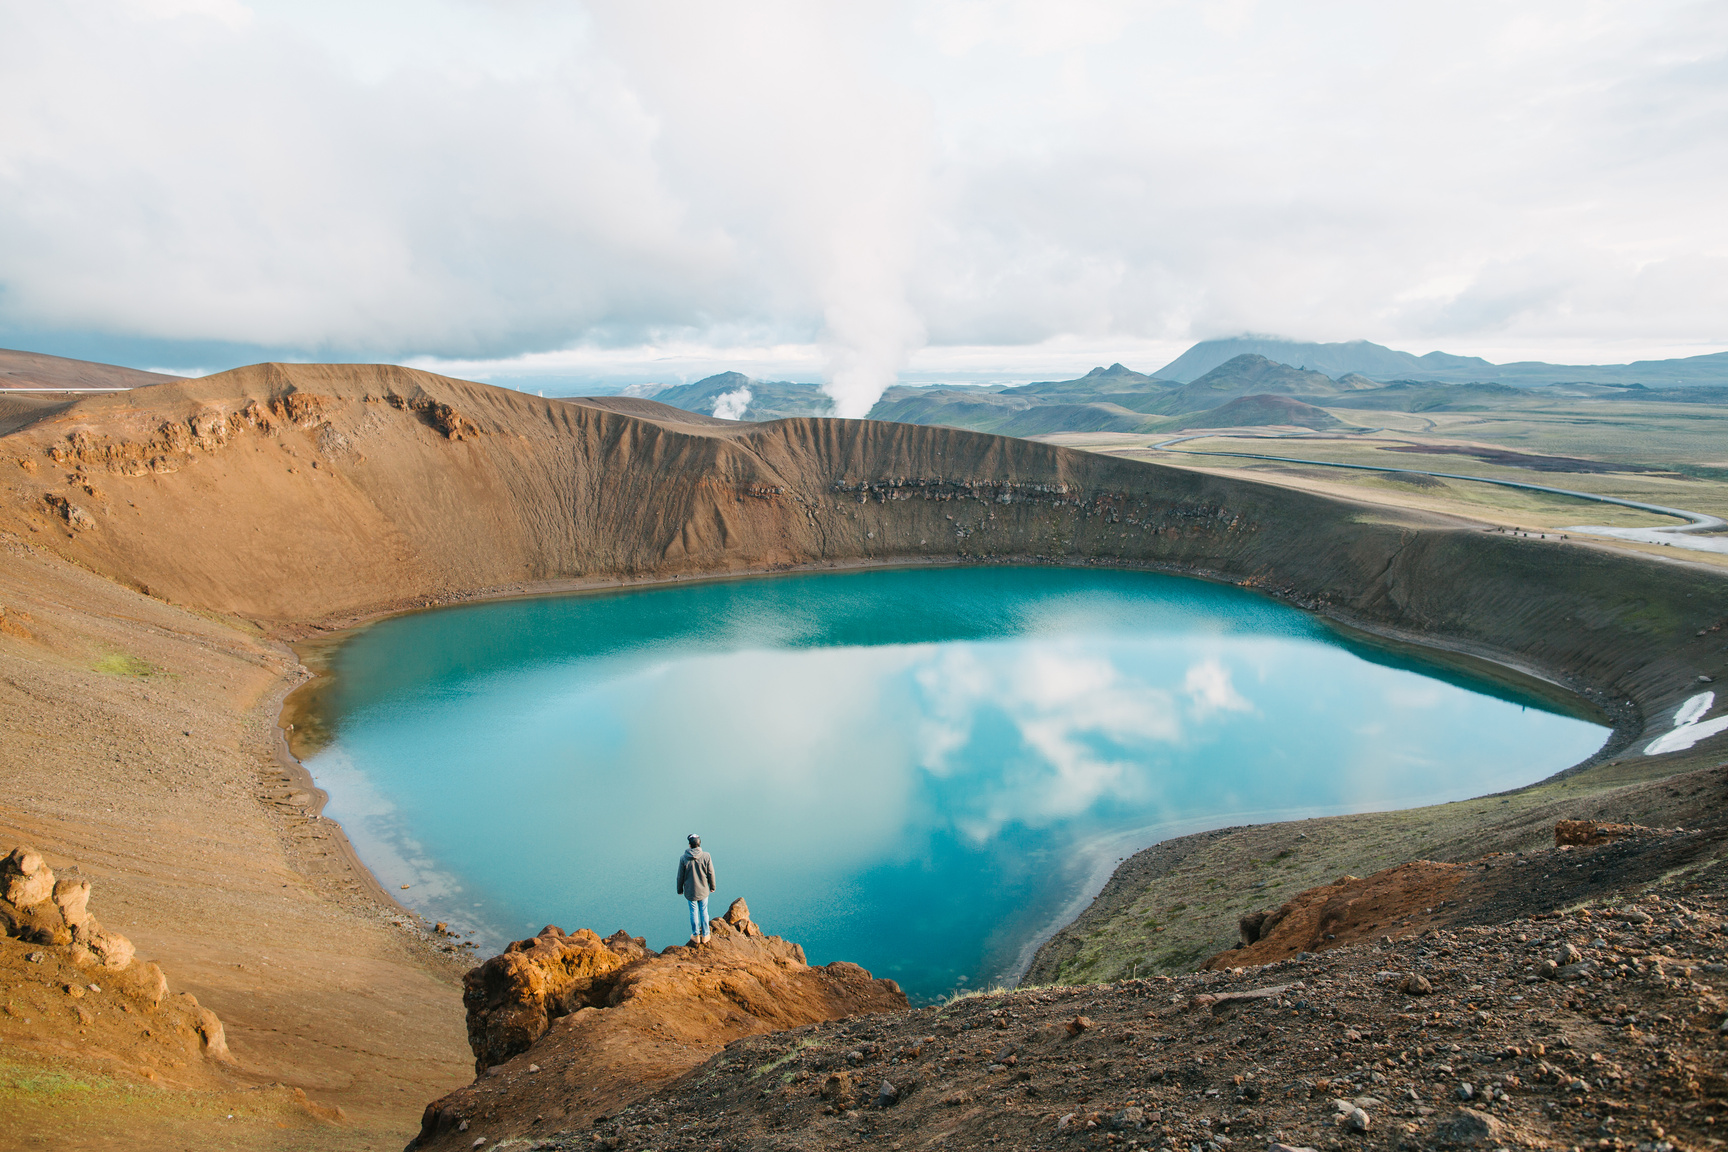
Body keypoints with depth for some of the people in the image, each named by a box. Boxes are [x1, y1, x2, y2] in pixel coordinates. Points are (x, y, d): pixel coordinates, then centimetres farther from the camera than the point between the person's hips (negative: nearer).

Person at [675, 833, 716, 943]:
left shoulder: (683, 858, -16)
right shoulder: (706, 856, -15)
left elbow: (680, 876, -6)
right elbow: (711, 874, -6)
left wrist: (680, 890, 10)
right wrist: (712, 887, 10)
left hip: (690, 891, 0)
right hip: (703, 890, 1)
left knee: (694, 912, 14)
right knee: (704, 911, 14)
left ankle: (696, 935, 26)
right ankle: (705, 935, 25)